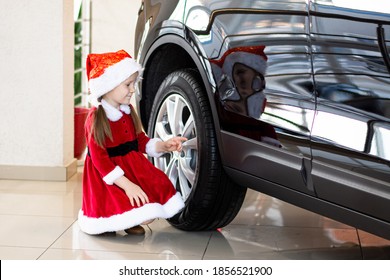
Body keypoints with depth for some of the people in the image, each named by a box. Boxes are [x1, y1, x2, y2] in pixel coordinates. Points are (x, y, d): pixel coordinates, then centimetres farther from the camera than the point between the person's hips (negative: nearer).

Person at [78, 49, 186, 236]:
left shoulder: (127, 111, 7)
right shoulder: (96, 119, -17)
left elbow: (141, 141, 16)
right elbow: (100, 160, -20)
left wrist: (163, 146, -3)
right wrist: (127, 185, -27)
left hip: (135, 169, 8)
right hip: (109, 178, -7)